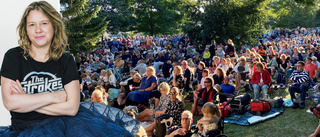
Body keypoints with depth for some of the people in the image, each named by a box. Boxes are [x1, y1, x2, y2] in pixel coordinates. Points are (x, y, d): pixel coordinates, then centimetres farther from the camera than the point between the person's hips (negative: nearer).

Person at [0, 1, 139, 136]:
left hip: (61, 124, 2)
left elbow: (72, 107, -8)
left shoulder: (66, 60, 3)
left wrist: (26, 102, -10)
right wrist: (54, 96, -10)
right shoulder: (14, 56, 0)